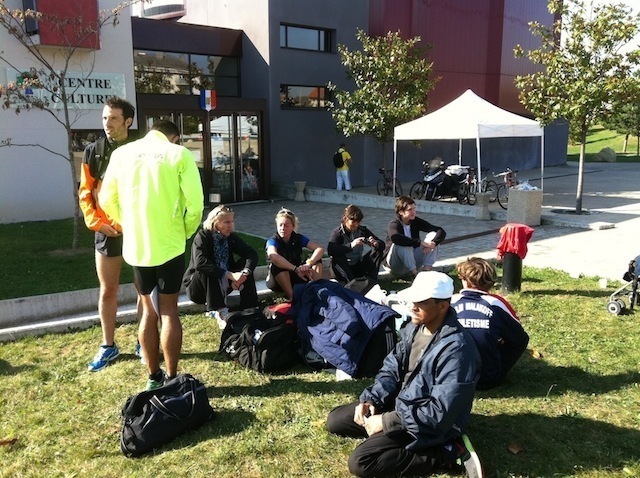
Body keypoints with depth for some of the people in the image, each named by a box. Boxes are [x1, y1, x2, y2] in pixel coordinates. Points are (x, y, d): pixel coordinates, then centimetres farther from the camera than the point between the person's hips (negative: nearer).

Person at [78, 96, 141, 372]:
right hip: (107, 232, 2)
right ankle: (108, 346, 25)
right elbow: (85, 193, 4)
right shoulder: (93, 152, 3)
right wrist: (95, 222, -9)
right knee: (107, 291, 10)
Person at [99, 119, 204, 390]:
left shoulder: (121, 153, 7)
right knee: (168, 311, 7)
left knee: (148, 310, 14)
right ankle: (171, 378, 13)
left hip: (135, 246, 3)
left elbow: (107, 200, 8)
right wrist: (186, 231, 6)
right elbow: (195, 202, -11)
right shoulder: (179, 154, -4)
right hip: (169, 244, -3)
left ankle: (153, 378, 22)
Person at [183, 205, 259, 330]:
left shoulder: (231, 237, -3)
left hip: (222, 285, 5)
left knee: (245, 263, -15)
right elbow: (200, 262, -35)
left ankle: (250, 308, -19)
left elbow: (252, 254, -11)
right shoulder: (202, 236, -18)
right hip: (197, 286, -5)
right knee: (207, 271, -34)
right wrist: (230, 275, -42)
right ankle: (219, 311, -37)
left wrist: (245, 272, -33)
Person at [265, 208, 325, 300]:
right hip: (277, 280, -4)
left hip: (297, 275, 4)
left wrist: (308, 264, -36)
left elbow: (320, 249, -17)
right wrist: (295, 269, -49)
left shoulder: (298, 238, -5)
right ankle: (292, 297, -31)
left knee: (317, 259, -13)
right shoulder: (273, 241, -16)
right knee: (277, 265, -35)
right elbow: (272, 256, -41)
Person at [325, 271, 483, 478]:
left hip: (429, 423, -8)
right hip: (400, 402, 9)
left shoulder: (456, 348, -29)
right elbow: (392, 369, 8)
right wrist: (370, 399, -10)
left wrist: (388, 422, -23)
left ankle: (448, 453, -9)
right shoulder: (414, 328, -2)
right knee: (335, 421, 10)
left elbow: (441, 413, -30)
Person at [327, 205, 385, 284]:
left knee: (378, 250, -10)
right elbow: (330, 250, -31)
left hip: (358, 268, 4)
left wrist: (376, 244, -26)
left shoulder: (362, 230, 1)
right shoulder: (337, 232, -11)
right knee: (338, 257, -34)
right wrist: (351, 245, -42)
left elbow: (382, 244, 0)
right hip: (344, 271, -4)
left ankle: (371, 280, -20)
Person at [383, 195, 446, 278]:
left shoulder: (416, 222, -3)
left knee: (433, 235, -10)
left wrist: (432, 244, -28)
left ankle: (426, 269, -23)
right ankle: (415, 273, -30)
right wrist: (421, 243, -42)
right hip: (396, 267, -5)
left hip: (412, 260, 6)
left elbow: (441, 231, -7)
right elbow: (395, 238, -45)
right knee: (402, 244, -36)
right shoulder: (394, 225, -19)